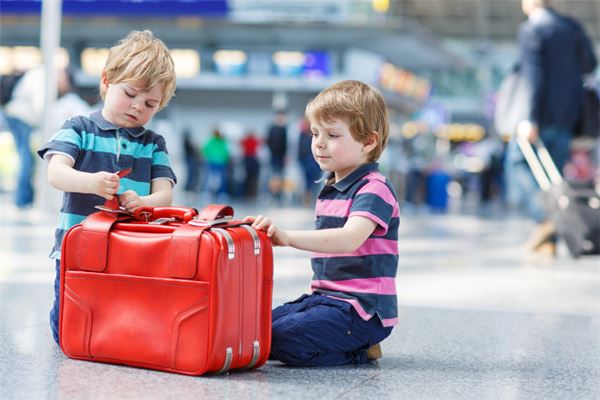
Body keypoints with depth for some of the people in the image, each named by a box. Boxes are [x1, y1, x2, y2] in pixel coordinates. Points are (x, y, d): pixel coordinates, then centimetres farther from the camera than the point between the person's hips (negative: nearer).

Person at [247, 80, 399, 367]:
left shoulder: (374, 190, -14)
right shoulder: (329, 190, 16)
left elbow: (349, 238, -33)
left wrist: (289, 237, -44)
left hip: (362, 307, -10)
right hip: (324, 297, 10)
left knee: (285, 341, -25)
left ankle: (361, 351, -2)